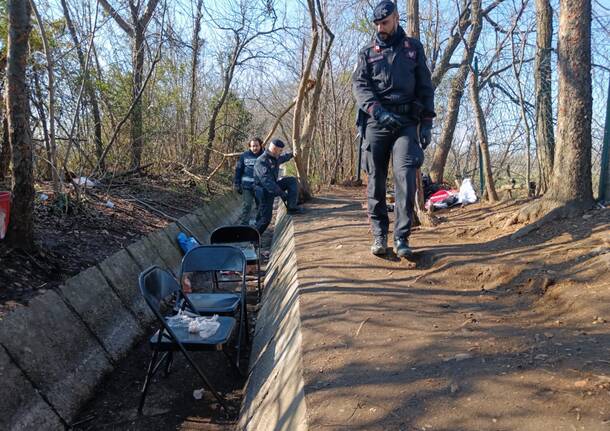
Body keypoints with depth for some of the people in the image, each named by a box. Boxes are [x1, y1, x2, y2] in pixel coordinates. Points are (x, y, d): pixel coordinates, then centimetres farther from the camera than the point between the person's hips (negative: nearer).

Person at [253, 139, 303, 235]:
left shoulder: (275, 158, 2)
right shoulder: (261, 161, -26)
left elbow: (283, 158, 31)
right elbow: (266, 180, -35)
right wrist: (281, 193, -38)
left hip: (273, 186, 8)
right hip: (264, 192, -8)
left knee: (292, 181, -3)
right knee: (265, 218, -9)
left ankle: (292, 207, -6)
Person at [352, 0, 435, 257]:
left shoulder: (413, 48, 15)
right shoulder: (367, 53, 14)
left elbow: (425, 87, 13)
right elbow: (359, 85, -1)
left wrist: (427, 123, 3)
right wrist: (378, 110, -18)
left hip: (407, 121, -1)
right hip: (377, 122, 1)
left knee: (405, 175, -17)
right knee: (375, 181, 0)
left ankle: (402, 237, -13)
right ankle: (379, 235, 7)